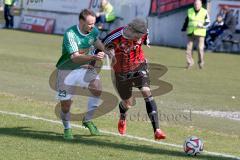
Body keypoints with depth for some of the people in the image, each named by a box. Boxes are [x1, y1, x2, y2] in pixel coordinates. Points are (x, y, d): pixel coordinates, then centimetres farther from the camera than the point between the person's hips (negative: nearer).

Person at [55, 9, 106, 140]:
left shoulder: (94, 31, -7)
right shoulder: (70, 34, -27)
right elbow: (75, 57, -37)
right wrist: (93, 57, -50)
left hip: (84, 67, 4)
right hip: (67, 69, -4)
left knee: (97, 89, -23)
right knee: (65, 105, -3)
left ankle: (87, 120, -3)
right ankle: (67, 129, 27)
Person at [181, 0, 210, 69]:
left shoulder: (204, 12, -5)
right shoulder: (190, 11, 5)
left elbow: (208, 23, -4)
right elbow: (186, 21, 13)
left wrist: (202, 25, -23)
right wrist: (183, 30, 12)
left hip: (200, 33, -3)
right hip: (190, 33, 3)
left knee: (200, 48, -7)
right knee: (189, 48, -1)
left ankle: (201, 62, 11)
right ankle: (190, 62, 12)